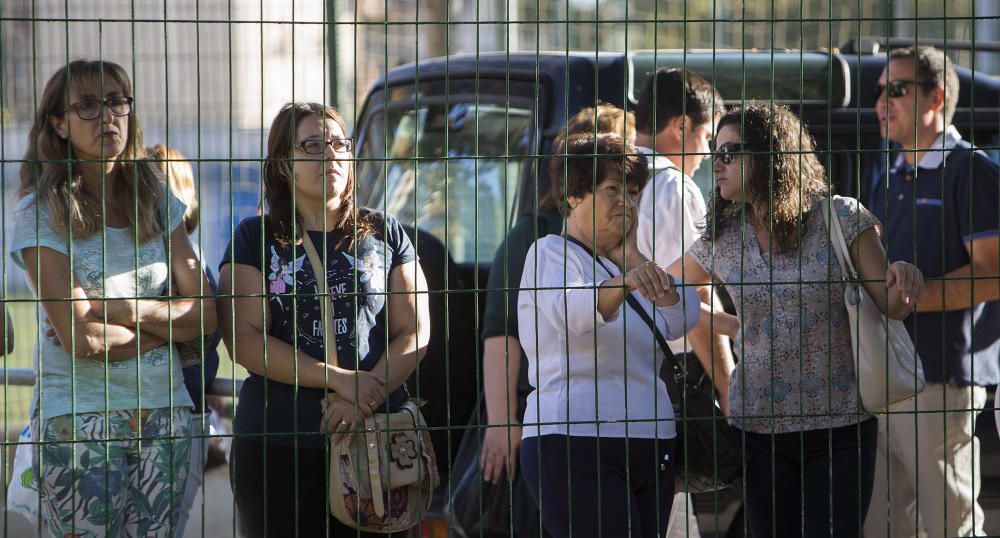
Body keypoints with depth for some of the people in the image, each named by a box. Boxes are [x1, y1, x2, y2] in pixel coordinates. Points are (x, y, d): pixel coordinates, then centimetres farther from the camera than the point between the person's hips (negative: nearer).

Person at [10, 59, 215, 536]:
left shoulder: (156, 202, 9)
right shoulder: (41, 212, -5)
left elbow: (205, 316, 3)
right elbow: (80, 338, -13)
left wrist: (124, 309, -10)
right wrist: (168, 324, -2)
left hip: (164, 409, 4)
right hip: (78, 419, -4)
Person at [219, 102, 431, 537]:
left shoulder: (384, 235, 11)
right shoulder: (256, 239, 5)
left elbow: (414, 333, 4)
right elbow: (244, 338, -6)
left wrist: (371, 394, -14)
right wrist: (340, 380, -14)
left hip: (373, 434, 1)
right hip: (277, 444, -1)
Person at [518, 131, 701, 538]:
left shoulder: (621, 263, 22)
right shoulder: (551, 253, 0)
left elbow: (684, 318, 8)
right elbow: (571, 312, -23)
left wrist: (632, 256, 4)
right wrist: (625, 284, -42)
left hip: (649, 447, 7)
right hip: (576, 443, -7)